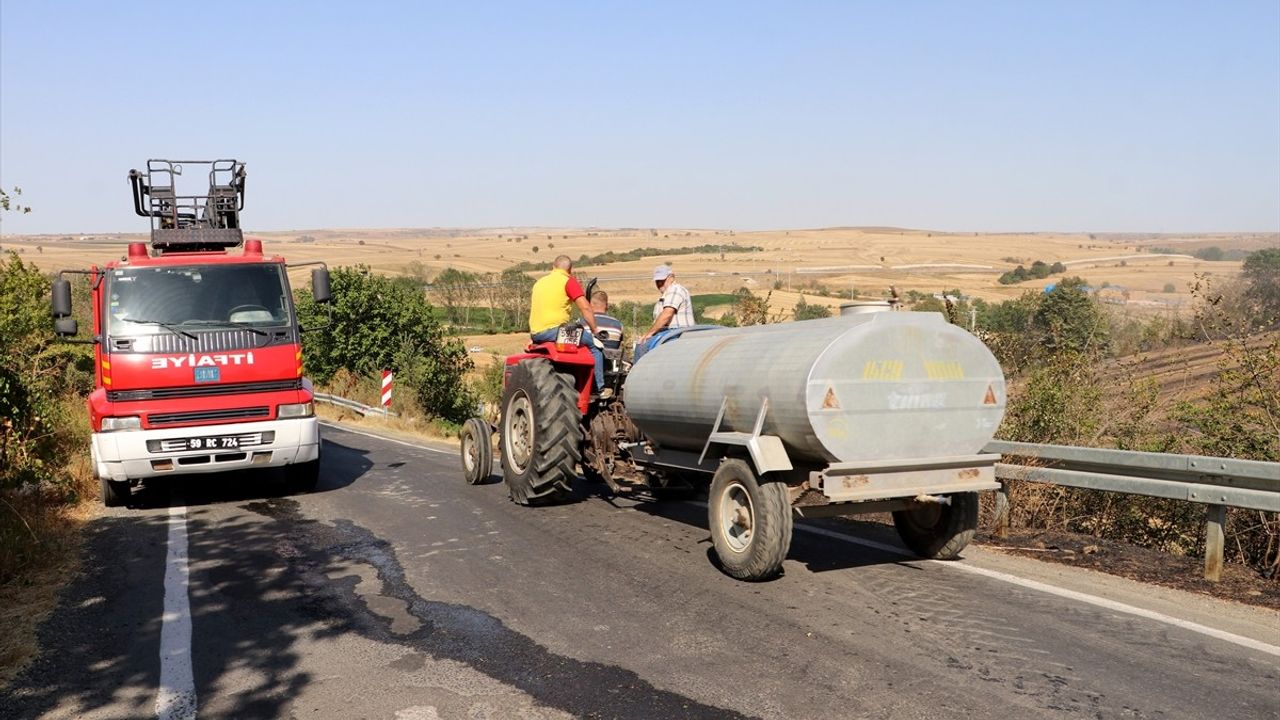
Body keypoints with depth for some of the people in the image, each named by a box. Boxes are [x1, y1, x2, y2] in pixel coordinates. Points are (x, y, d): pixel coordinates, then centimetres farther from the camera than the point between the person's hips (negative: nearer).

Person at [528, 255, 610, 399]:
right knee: (594, 343, 3)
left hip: (535, 333, 8)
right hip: (555, 330, -8)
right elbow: (585, 308, -8)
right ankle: (600, 389, 0)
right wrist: (595, 330, 0)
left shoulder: (539, 282, 20)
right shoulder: (568, 281, -1)